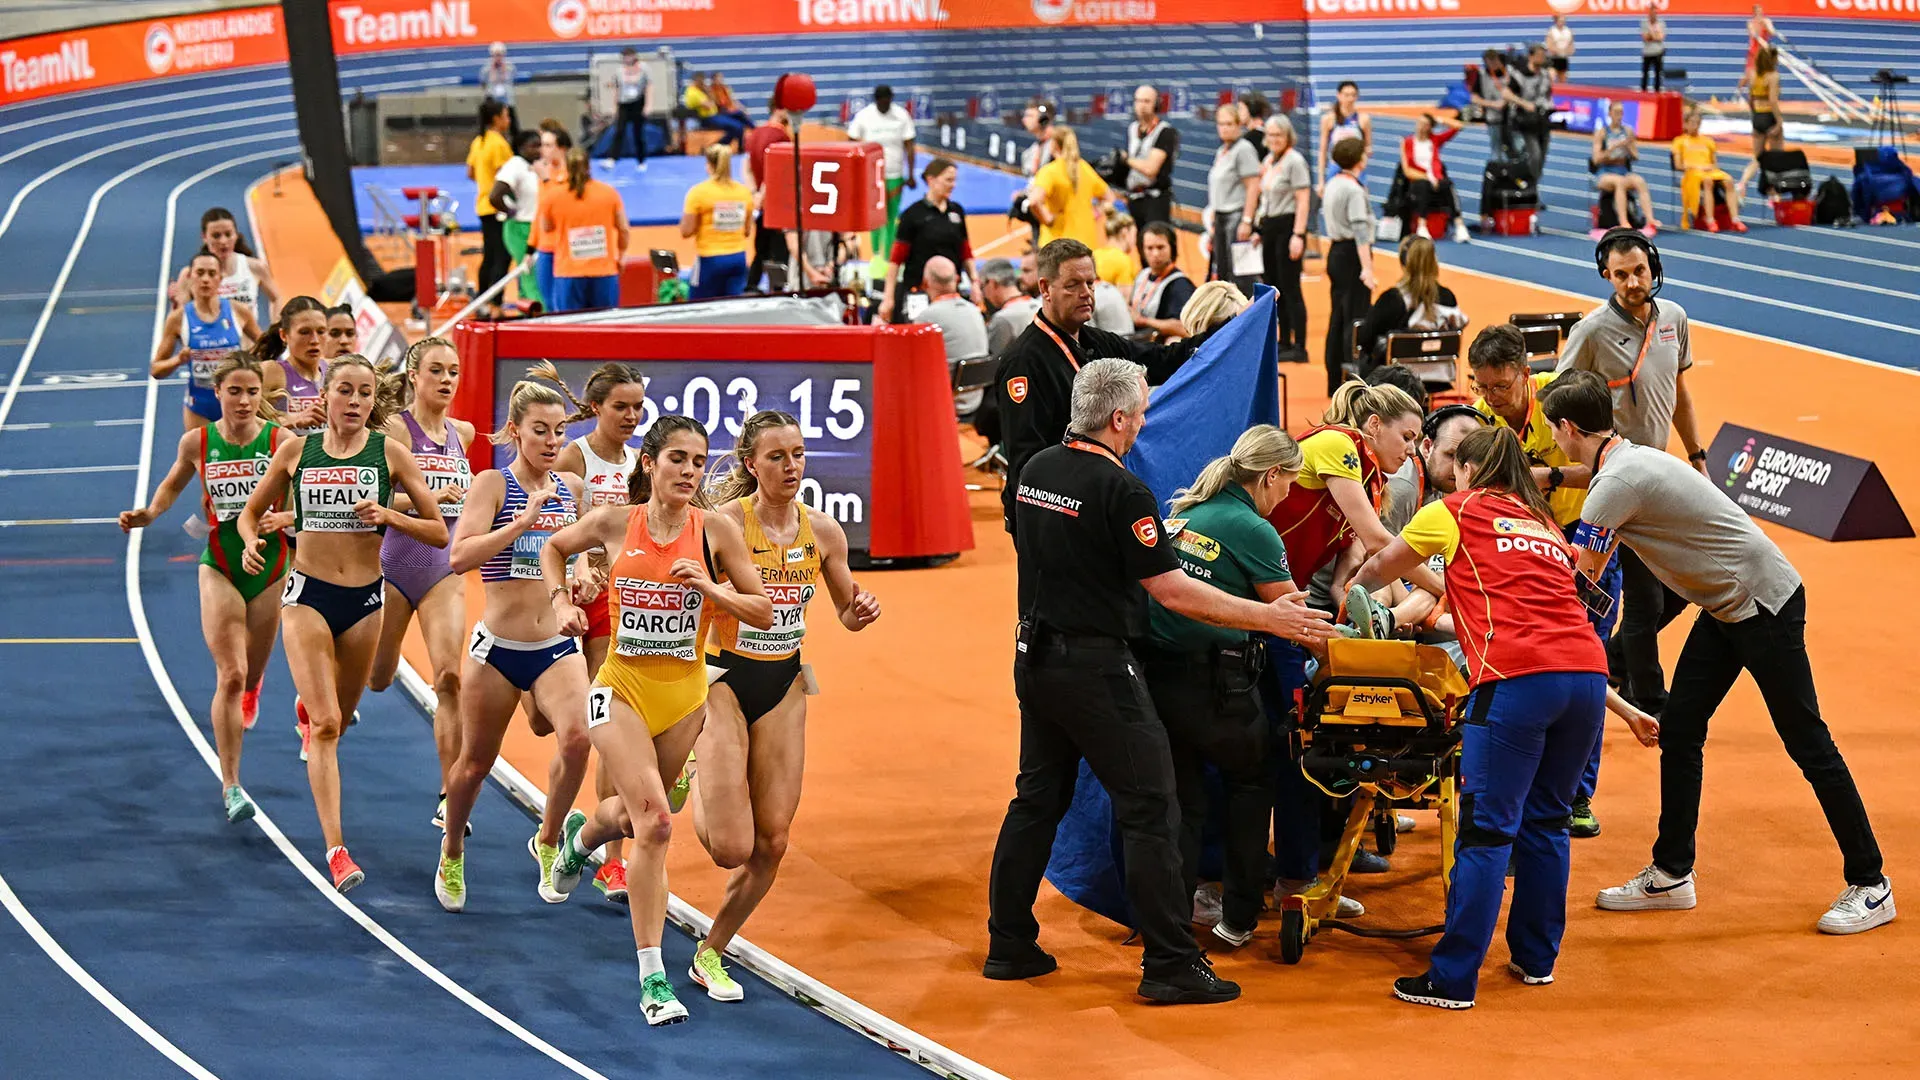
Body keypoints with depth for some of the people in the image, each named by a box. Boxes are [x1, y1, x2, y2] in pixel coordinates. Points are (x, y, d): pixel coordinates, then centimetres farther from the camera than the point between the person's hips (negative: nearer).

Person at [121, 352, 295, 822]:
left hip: (271, 567, 1)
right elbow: (173, 485, 16)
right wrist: (148, 515, -2)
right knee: (230, 676, -13)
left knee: (250, 675, 16)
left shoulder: (281, 441, -10)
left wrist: (282, 518, -24)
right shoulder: (197, 442, -5)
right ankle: (231, 787, -10)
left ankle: (251, 688, 57)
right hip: (219, 567, -1)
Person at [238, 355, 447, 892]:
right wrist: (251, 541, -8)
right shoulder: (296, 450, 1)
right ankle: (336, 849, -17)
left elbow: (439, 531, 0)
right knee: (326, 725, -14)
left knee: (336, 719, 19)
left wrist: (389, 515, -16)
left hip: (364, 599, 2)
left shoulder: (389, 453, -1)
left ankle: (307, 708, 59)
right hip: (307, 595, -2)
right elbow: (252, 511, 14)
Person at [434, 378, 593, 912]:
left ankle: (548, 841, 0)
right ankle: (452, 856, 37)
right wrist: (523, 520, -30)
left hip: (556, 646, 3)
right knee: (475, 761, 10)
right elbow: (461, 556, -23)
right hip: (498, 647, -3)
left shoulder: (572, 488, 6)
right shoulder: (492, 484, -8)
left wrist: (579, 580, 7)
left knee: (576, 736, -23)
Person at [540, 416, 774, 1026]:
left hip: (684, 695, 2)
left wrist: (712, 589, -17)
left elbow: (763, 613, -1)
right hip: (622, 688, -2)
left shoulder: (716, 530, -4)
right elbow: (554, 548, 17)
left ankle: (580, 837, 58)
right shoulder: (614, 523, -4)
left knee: (634, 816, 19)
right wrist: (561, 602, 2)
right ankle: (652, 977, -16)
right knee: (655, 820, -20)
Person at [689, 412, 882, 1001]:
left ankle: (710, 953, 20)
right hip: (724, 678, -5)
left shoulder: (822, 530, 0)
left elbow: (847, 610, 14)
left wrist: (861, 611, -8)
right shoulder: (723, 523, -15)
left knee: (772, 843, 1)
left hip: (784, 686, 5)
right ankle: (697, 790, 23)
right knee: (732, 847, -13)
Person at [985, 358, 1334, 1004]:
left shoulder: (1035, 472, 5)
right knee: (1149, 810, -4)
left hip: (1036, 657, 8)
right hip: (1096, 666, -8)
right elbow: (1173, 591, -18)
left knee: (1037, 799, 17)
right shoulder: (1121, 491, -18)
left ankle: (1008, 945, 20)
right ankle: (1170, 967, -5)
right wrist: (1270, 618, -14)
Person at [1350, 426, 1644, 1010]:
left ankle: (1453, 979, -7)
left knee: (1487, 830, -6)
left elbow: (1380, 568, 28)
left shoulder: (1456, 511, 15)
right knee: (1545, 822, 18)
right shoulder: (1545, 525, 30)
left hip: (1517, 677, -6)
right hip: (1589, 671, 6)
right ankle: (1536, 957, 23)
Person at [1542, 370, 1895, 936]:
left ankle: (1870, 885, 2)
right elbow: (1586, 568, 18)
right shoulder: (1629, 459, 8)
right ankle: (1671, 875, 15)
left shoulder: (1616, 484, -22)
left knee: (1807, 743, -4)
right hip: (1724, 607, 10)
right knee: (1678, 732, 8)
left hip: (1765, 603, -10)